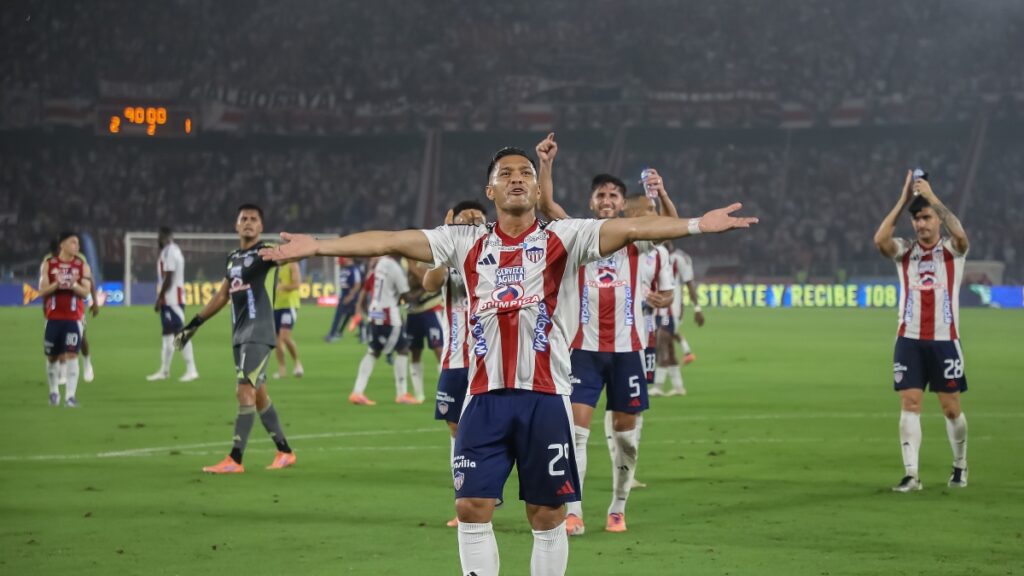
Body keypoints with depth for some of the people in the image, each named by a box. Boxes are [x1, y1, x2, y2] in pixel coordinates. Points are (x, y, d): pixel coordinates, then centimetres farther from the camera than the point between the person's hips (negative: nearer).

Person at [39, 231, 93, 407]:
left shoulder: (82, 265, 1)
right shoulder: (48, 264, 2)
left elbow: (85, 292, -4)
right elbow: (42, 291, -3)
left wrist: (73, 285, -24)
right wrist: (57, 284, -21)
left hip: (74, 318, -1)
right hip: (53, 317, 1)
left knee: (71, 355, -13)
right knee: (52, 356, 9)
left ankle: (70, 395, -15)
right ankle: (54, 392, 28)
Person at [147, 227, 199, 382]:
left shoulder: (169, 252, -15)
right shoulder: (171, 251, 16)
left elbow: (168, 279, -20)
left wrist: (159, 299, -16)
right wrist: (161, 298, 18)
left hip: (173, 299, -10)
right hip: (169, 300, 10)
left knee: (180, 333, -9)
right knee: (168, 333, 13)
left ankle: (191, 369, -9)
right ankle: (164, 370, 17)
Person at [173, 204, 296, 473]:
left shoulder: (265, 252, -6)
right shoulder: (233, 258, 16)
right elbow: (222, 296, 26)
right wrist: (193, 325, 28)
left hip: (258, 333, -8)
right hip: (239, 335, 8)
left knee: (245, 393, -13)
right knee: (257, 395, 12)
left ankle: (234, 460, -14)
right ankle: (285, 452, 22)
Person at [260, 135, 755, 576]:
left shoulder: (563, 239, 3)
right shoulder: (466, 243, 10)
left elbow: (628, 228, -11)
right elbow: (393, 241, 5)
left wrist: (696, 225, -24)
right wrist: (318, 246, -1)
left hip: (545, 396, -2)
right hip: (486, 396, 2)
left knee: (547, 515, 4)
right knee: (472, 508, -2)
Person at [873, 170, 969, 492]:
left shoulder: (952, 250, 2)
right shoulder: (904, 251, 6)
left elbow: (960, 234, -22)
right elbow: (880, 239, -14)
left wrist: (932, 197, -21)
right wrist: (903, 200, -13)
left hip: (944, 340, -1)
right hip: (909, 341, 1)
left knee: (951, 407, 4)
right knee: (909, 404, -7)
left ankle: (960, 467, 25)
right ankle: (911, 474, -9)